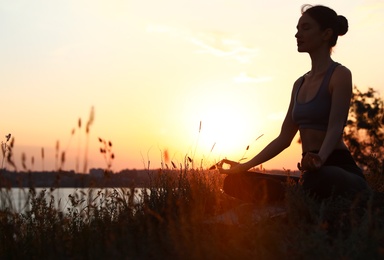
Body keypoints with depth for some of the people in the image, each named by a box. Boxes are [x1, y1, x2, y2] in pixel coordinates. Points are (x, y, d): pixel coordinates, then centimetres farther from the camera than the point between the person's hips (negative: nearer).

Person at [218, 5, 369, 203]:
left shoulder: (340, 75, -3)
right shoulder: (300, 84, 19)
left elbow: (335, 127, -18)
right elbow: (284, 138, 18)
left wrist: (320, 159, -38)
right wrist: (244, 167, 13)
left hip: (339, 169, -8)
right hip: (312, 173, 8)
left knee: (321, 178, -45)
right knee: (236, 182, -7)